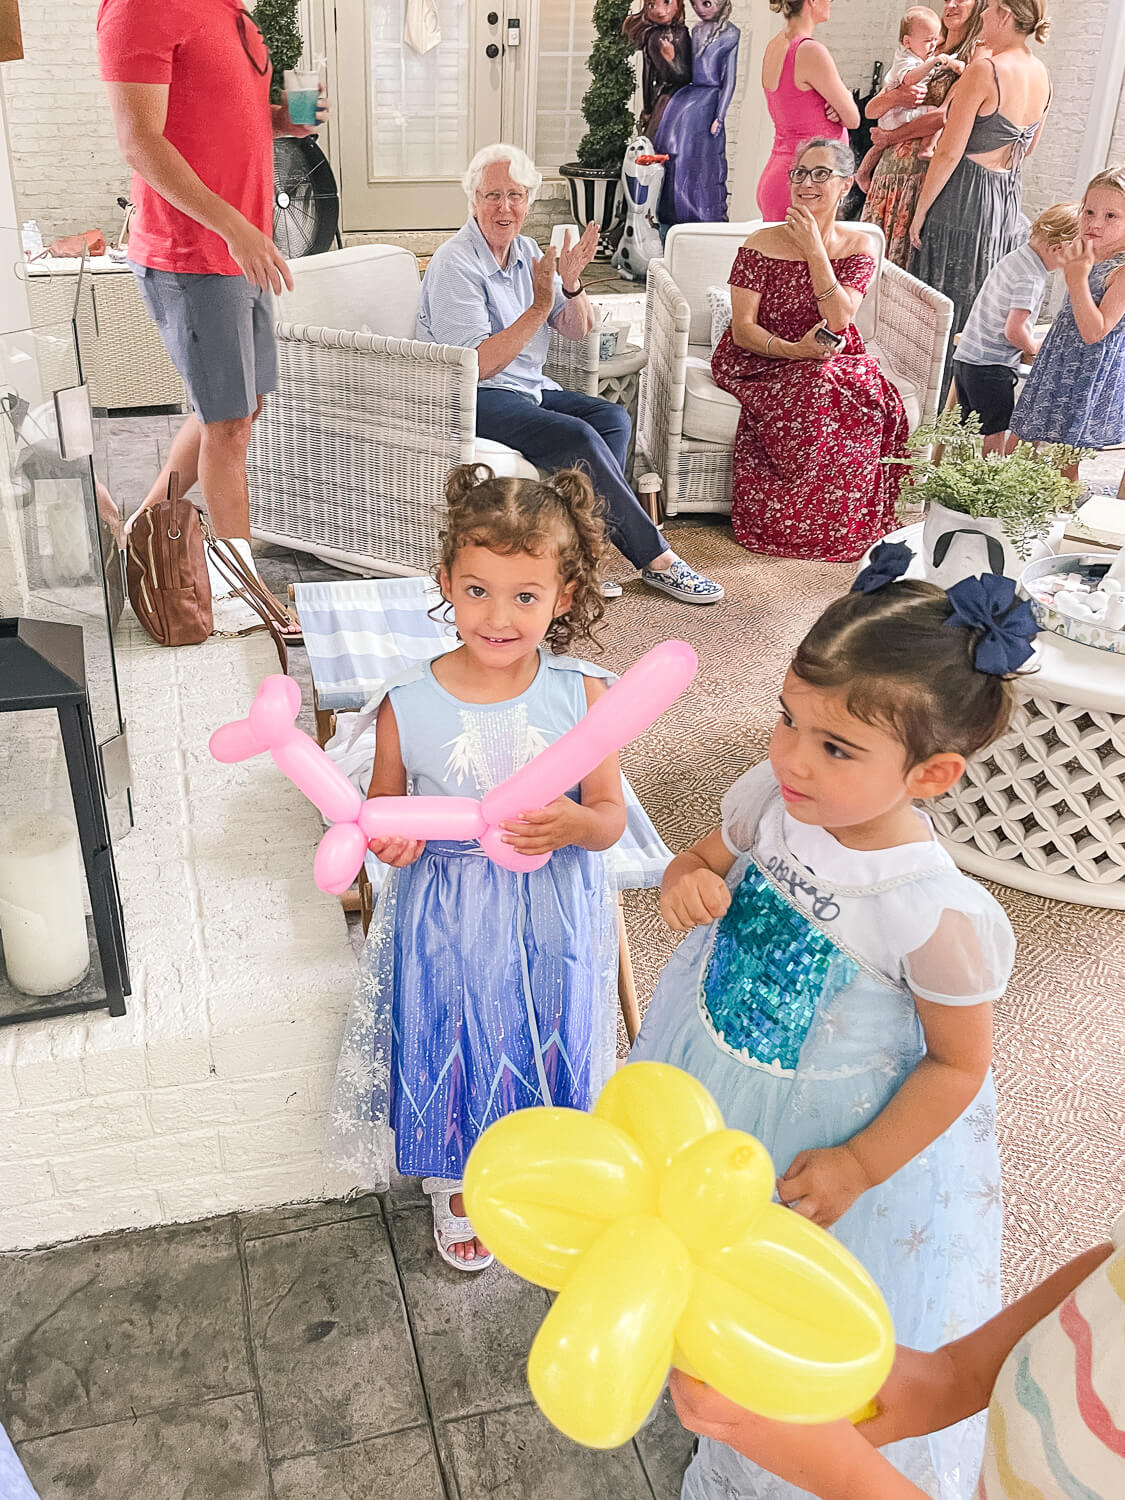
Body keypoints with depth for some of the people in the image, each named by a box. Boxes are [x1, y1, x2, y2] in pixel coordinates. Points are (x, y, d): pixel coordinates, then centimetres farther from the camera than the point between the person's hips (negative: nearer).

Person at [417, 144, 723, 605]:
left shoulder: (526, 250, 10)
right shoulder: (455, 264, -13)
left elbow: (578, 330, 12)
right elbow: (477, 365, -21)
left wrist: (571, 284, -8)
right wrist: (538, 309, -24)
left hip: (529, 388, 9)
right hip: (473, 399, -8)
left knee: (612, 417, -15)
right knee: (578, 437, -28)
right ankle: (655, 558, -18)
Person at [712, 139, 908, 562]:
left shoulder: (858, 247, 4)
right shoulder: (761, 245, -3)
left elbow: (839, 321, -13)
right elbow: (743, 329, -10)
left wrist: (814, 249, -17)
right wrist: (794, 350, -27)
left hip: (837, 361, 3)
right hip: (761, 361, -3)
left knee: (875, 398, -30)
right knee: (814, 390, -36)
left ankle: (844, 526, -13)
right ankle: (783, 525, -19)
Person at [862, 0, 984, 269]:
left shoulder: (976, 55, 2)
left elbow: (945, 115, -10)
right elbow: (870, 110, 15)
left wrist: (891, 137, -1)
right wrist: (894, 96, -7)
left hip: (924, 166, -6)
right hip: (890, 165, 6)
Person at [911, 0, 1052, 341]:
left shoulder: (984, 70, -17)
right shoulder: (1042, 75, 7)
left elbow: (949, 153, -18)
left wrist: (921, 210, -9)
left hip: (965, 198, -8)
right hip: (1009, 201, 8)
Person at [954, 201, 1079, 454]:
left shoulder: (1014, 259, 11)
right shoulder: (1031, 279, -17)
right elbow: (1013, 331, -21)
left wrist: (1028, 342, 13)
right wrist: (1034, 347, -2)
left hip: (965, 358, 9)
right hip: (992, 368, -9)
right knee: (995, 437, 0)